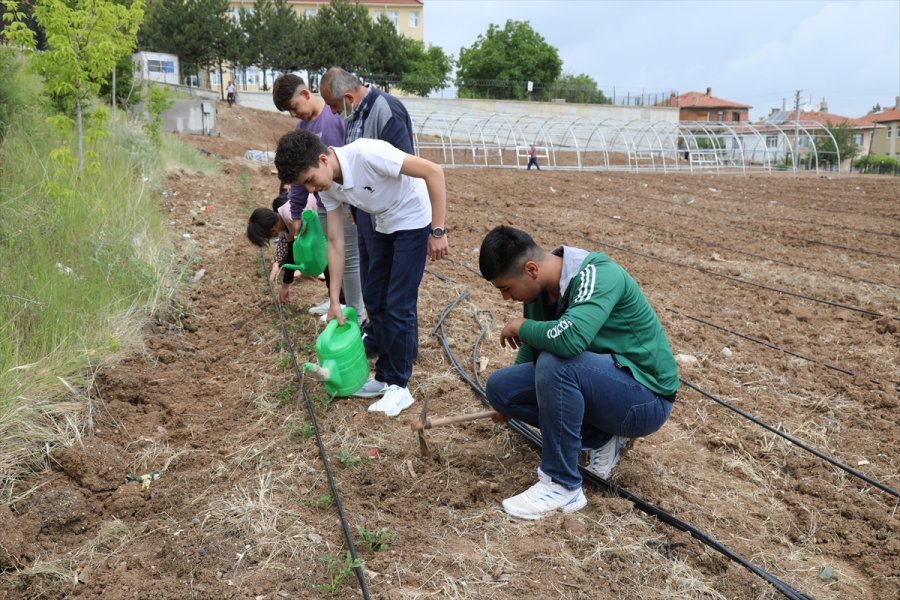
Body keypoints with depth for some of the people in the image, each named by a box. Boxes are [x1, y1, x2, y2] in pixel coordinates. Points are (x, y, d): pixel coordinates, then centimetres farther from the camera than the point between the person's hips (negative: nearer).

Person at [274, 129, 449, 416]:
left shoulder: (366, 154, -32)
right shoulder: (328, 187, -8)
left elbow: (433, 171, -29)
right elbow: (335, 241, -2)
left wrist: (438, 232, -25)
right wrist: (334, 300, -3)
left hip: (414, 221, -8)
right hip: (385, 225, 8)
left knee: (398, 304, -8)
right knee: (373, 298, 8)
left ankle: (399, 387, 4)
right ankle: (385, 375, 22)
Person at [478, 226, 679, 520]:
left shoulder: (598, 274, -24)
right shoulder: (540, 290, 0)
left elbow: (570, 338, -42)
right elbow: (534, 346, 18)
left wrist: (522, 326, -21)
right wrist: (509, 401, 32)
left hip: (645, 398, -8)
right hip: (597, 385, 8)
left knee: (555, 363, -33)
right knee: (500, 386, -4)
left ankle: (563, 486, -18)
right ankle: (601, 438, 4)